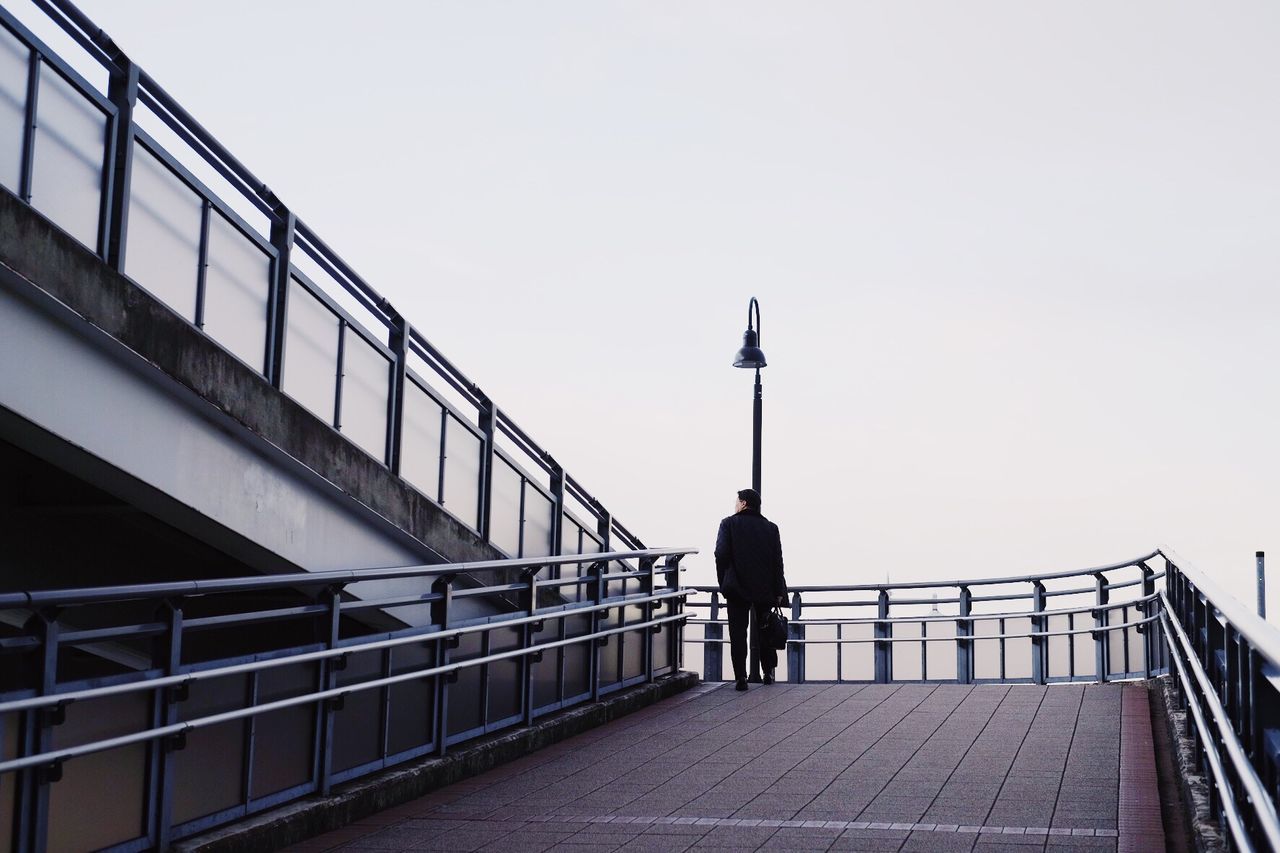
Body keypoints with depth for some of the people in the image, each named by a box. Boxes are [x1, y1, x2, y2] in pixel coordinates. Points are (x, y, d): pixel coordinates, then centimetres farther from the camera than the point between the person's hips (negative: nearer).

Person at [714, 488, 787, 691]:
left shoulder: (729, 524, -4)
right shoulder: (770, 528, 4)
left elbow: (721, 554, -13)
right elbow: (777, 561, 1)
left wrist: (723, 583, -4)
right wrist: (778, 591, 5)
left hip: (737, 589, -3)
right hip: (764, 588, 3)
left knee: (738, 633, 0)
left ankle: (741, 678, -5)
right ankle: (768, 672, 22)